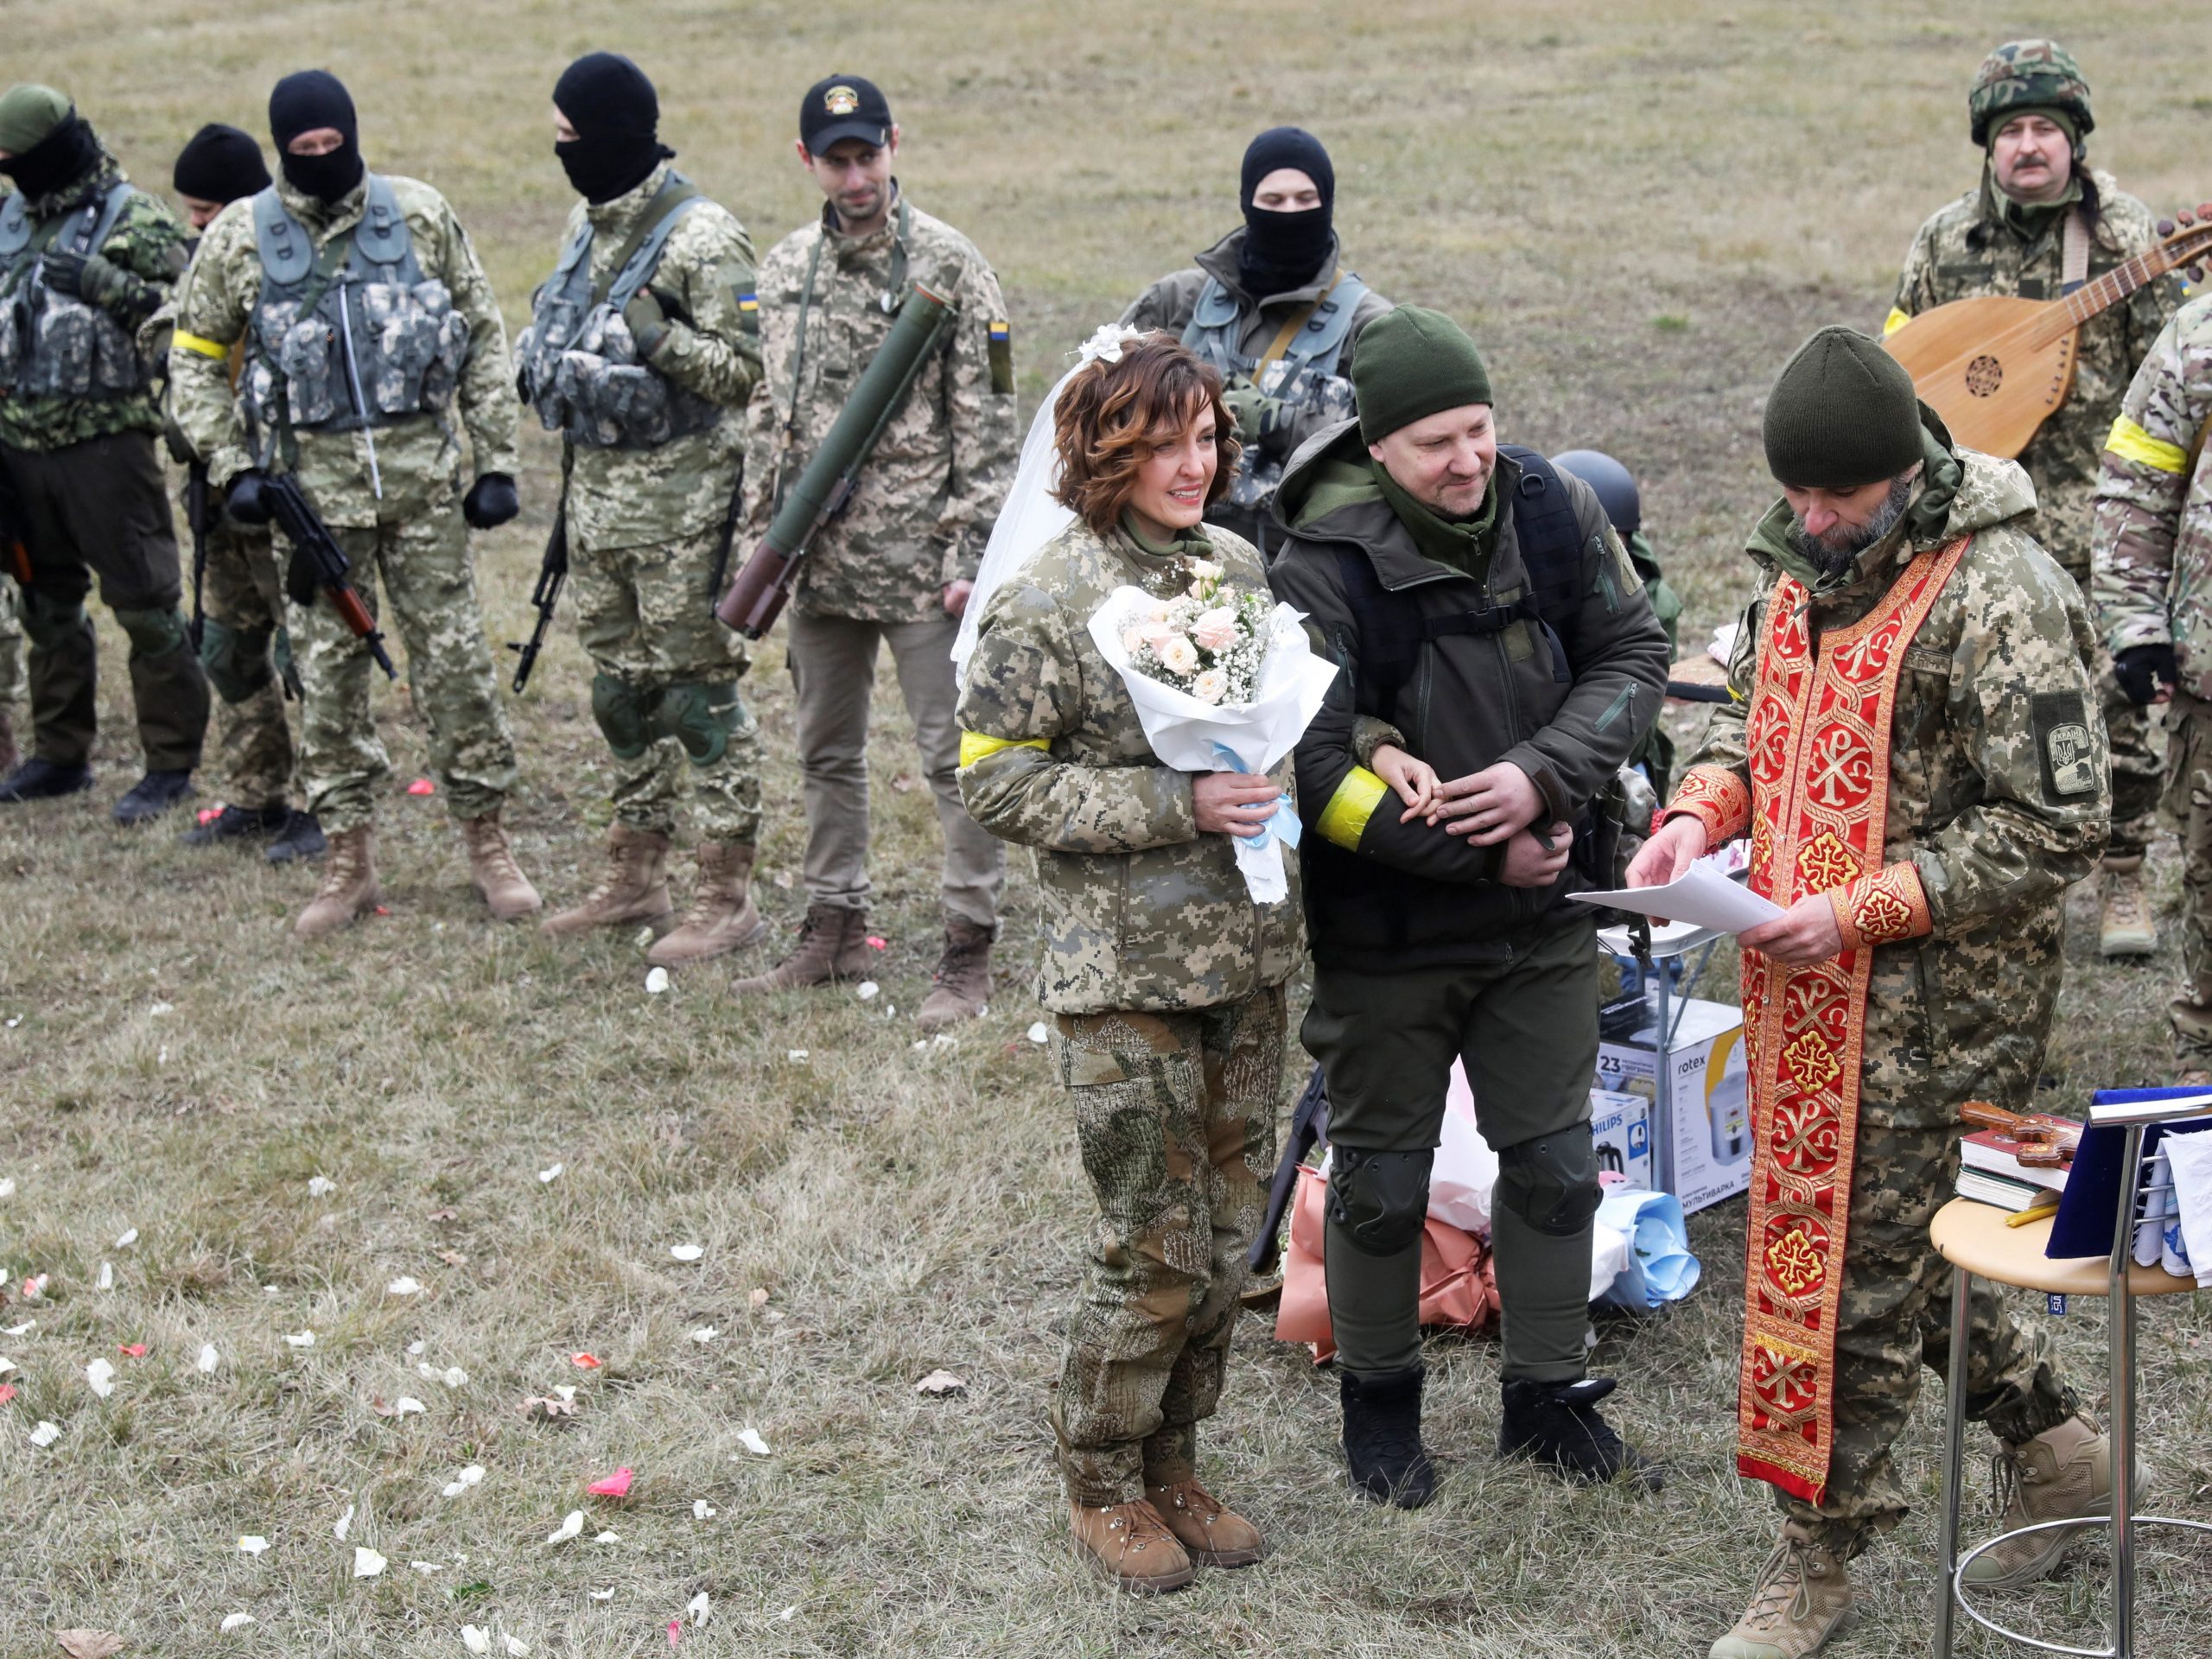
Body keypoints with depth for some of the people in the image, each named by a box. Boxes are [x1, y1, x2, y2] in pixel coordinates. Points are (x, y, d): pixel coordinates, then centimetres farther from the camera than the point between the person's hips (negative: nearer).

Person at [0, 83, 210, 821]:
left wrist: (105, 285, -23)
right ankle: (61, 754, 27)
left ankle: (171, 765, 4)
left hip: (105, 446, -7)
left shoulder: (134, 220, -8)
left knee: (145, 605, -3)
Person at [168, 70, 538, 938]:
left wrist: (496, 462, 1)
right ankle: (349, 862, 15)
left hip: (422, 474, 0)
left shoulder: (420, 215, 0)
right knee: (327, 671, 5)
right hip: (315, 483, 1)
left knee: (455, 661, 2)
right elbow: (195, 354, 8)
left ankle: (487, 843, 15)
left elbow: (483, 338, 5)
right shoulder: (240, 236, 0)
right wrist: (231, 466, -3)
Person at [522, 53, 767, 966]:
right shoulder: (585, 224, 12)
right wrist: (545, 365, 7)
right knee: (622, 688, 15)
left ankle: (727, 900, 2)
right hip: (596, 485, 9)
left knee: (698, 689, -4)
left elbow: (745, 370, -17)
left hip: (678, 492, -8)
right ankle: (635, 878, 26)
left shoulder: (700, 237, -14)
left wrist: (653, 337, -28)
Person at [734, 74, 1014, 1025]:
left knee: (954, 755, -2)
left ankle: (968, 953, 4)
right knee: (827, 753, 14)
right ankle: (835, 931, 27)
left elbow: (988, 423, -9)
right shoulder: (783, 270, 10)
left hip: (918, 562, -6)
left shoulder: (950, 266, -7)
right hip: (819, 562, 6)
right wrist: (763, 536, 11)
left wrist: (971, 554, -13)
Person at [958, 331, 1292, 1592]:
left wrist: (1277, 777, -2)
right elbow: (997, 781, -12)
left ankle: (1174, 1464, 30)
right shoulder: (1047, 603, -11)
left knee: (1231, 1237, 12)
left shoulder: (1240, 566, 7)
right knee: (1157, 1249, -1)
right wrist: (1177, 804, -19)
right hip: (1126, 976, -6)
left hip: (1247, 957, 6)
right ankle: (1105, 1486, 20)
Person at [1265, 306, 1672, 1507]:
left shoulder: (1554, 512, -6)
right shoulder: (1324, 566, -20)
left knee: (1554, 1165, 13)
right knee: (1382, 1180, 11)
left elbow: (1633, 654, -1)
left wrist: (1541, 778, -19)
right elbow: (1311, 766, -22)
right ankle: (1380, 1404, 31)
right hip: (1386, 935, -4)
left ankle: (1548, 1401, 30)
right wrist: (1483, 855, -19)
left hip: (1542, 920, 4)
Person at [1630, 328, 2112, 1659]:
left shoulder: (2001, 598, -19)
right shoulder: (1807, 563, 8)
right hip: (1812, 978, 8)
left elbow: (2055, 826, -20)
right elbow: (1757, 707, 23)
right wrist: (1701, 812, 1)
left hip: (1943, 987, -8)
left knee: (1867, 1253, -2)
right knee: (1855, 1237, 17)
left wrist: (1857, 912, -23)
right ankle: (2054, 1445, 36)